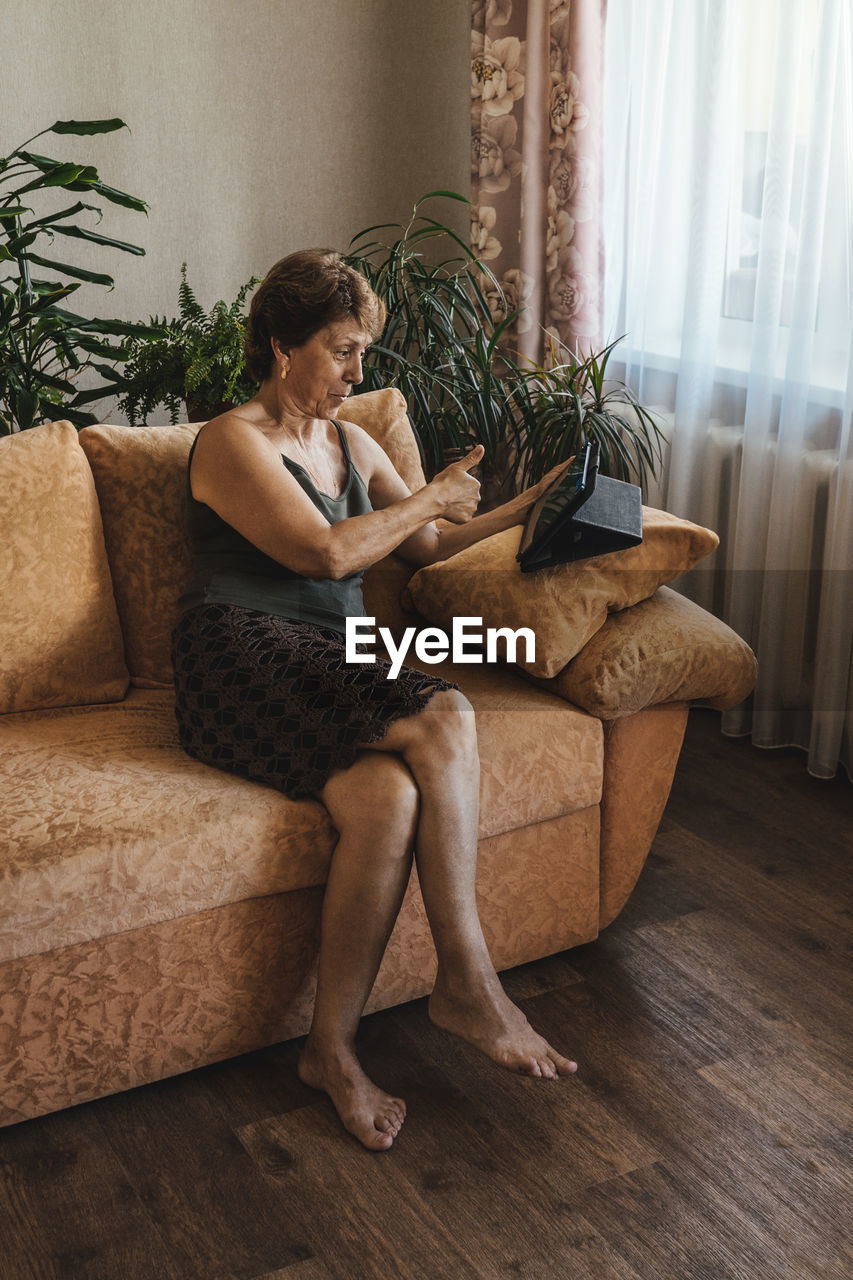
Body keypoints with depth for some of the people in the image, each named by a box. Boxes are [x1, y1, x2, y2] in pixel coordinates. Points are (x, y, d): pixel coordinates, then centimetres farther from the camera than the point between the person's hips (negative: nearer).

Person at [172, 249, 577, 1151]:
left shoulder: (349, 442, 22)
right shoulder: (233, 441, -3)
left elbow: (421, 546, 28)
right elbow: (325, 550, -14)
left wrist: (517, 511, 17)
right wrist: (433, 495, -2)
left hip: (328, 669, 7)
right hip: (244, 663, -7)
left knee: (387, 795, -28)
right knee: (443, 721, -31)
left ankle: (332, 1050, -22)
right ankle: (468, 984, -20)